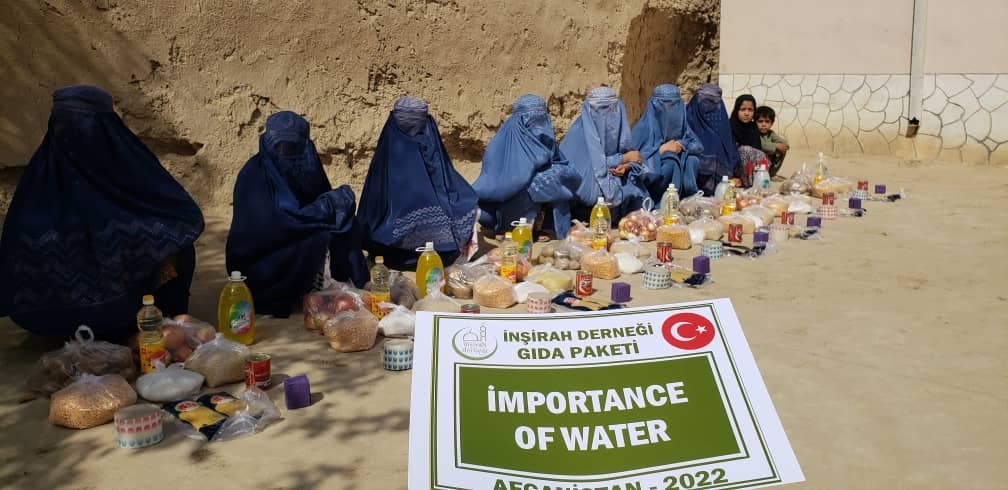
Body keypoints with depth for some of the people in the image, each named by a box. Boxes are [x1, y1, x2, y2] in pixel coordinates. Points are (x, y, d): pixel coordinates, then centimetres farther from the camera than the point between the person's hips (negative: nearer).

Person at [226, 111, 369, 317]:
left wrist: (337, 204, -16)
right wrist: (326, 205, -26)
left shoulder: (304, 168, 1)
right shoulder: (254, 174, -18)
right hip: (260, 260, -6)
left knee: (344, 233, -11)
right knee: (317, 238, -28)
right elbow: (274, 225, -26)